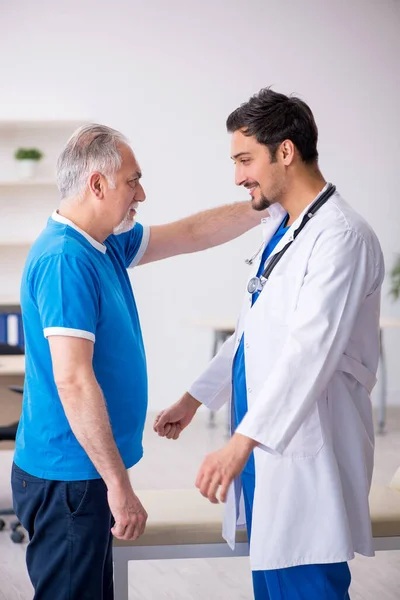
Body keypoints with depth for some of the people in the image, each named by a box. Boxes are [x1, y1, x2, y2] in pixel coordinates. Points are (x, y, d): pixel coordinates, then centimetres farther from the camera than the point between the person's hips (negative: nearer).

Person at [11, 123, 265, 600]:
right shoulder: (64, 259, -21)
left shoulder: (105, 244, 8)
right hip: (68, 476, -10)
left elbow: (189, 234, 21)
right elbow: (73, 382, -27)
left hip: (84, 472, 10)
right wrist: (119, 485, -25)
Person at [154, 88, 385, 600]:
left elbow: (310, 351, -26)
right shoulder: (279, 229, 16)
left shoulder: (340, 236, -16)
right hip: (268, 449, 10)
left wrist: (241, 442, -30)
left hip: (307, 456, -9)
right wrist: (195, 399, 23)